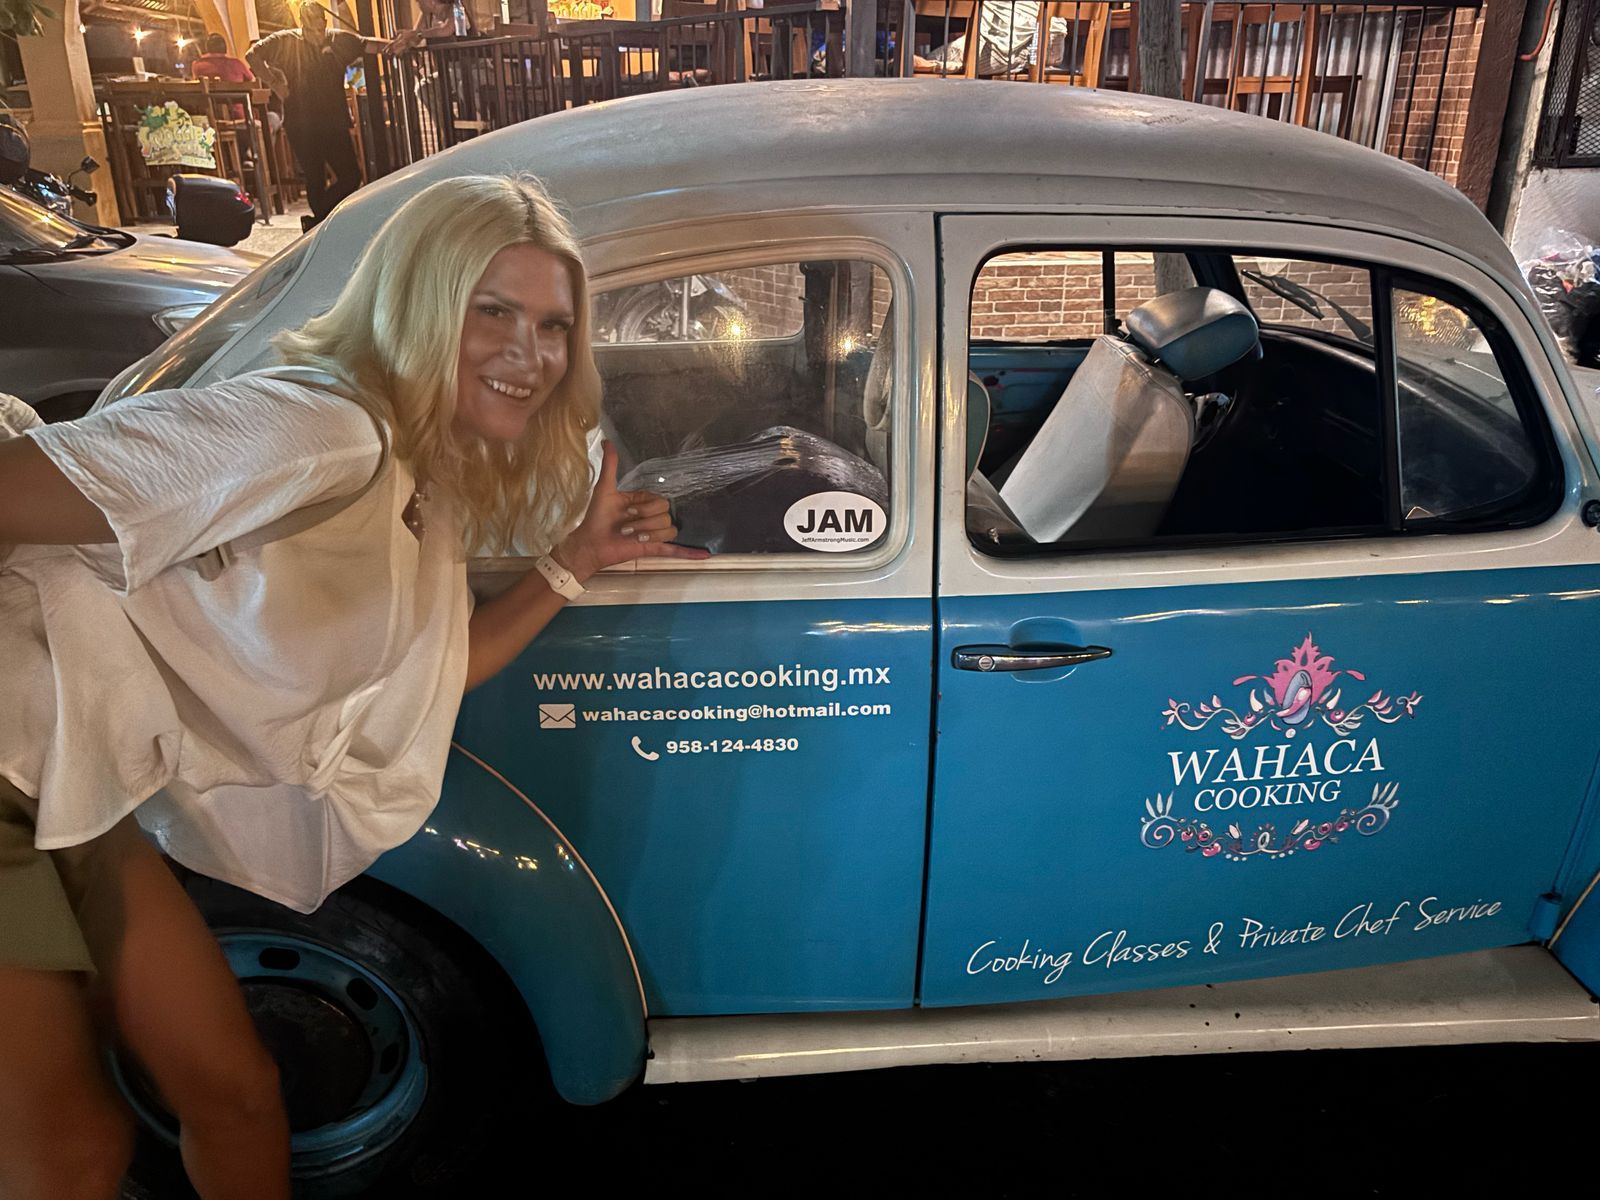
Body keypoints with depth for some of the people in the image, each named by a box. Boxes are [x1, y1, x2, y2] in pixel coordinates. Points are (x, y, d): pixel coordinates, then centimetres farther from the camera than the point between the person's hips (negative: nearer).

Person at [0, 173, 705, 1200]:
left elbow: (442, 667, 11)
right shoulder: (320, 431, -25)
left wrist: (572, 562, 4)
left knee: (235, 1093, 15)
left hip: (88, 793, 8)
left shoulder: (433, 492, 5)